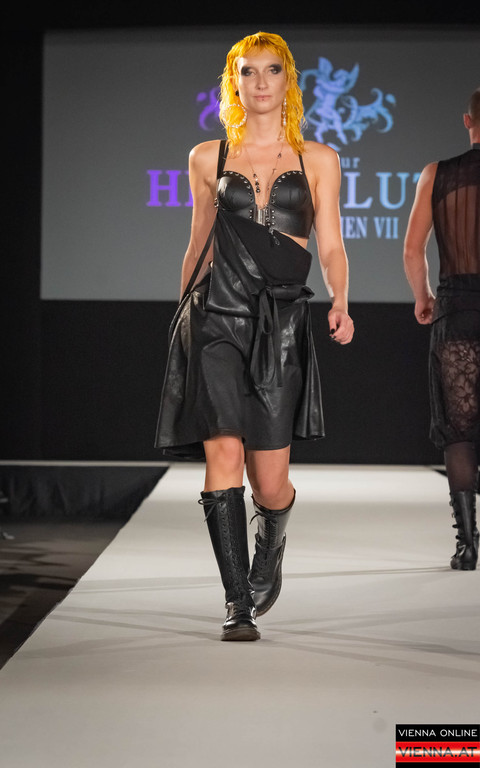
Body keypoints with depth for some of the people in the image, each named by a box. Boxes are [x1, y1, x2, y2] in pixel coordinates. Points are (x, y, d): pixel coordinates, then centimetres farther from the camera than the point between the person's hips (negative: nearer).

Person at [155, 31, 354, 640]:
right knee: (222, 454, -15)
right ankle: (238, 603, -5)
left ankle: (270, 552, 35)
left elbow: (331, 247, 7)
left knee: (269, 482, -1)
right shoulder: (208, 159, 11)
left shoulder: (317, 160, 10)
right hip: (216, 316, 0)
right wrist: (182, 315, 21)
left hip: (281, 324, 0)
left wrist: (340, 304, -11)